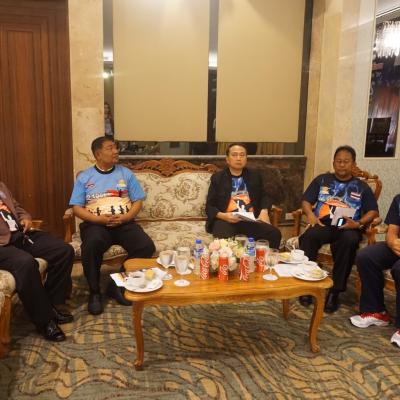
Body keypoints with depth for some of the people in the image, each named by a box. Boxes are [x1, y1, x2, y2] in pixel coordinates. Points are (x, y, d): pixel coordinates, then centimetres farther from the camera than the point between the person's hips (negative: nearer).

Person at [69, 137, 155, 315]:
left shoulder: (126, 173, 11)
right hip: (96, 224, -2)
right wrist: (99, 219, -16)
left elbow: (138, 201, 7)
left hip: (124, 223, 2)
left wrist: (124, 218, -12)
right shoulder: (84, 177, 7)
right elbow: (77, 208, 1)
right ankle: (94, 292, -11)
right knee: (91, 246, -36)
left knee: (147, 246, -24)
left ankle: (118, 284, -4)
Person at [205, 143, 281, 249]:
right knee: (223, 239, -37)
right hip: (225, 220, -3)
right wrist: (223, 216, -13)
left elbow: (263, 196, 26)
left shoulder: (255, 175, 20)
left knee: (275, 233, -24)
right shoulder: (218, 177, 11)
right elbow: (209, 206, 8)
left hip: (251, 219, 3)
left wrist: (264, 211, 3)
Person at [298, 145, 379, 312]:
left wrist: (358, 223, -9)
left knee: (349, 241, -38)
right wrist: (310, 214, -9)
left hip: (348, 228, 0)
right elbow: (306, 201, 14)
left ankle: (335, 291, -28)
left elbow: (373, 211, 12)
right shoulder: (322, 180, 19)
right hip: (323, 224, 1)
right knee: (308, 236, -35)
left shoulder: (361, 187, 18)